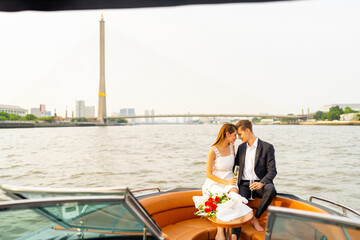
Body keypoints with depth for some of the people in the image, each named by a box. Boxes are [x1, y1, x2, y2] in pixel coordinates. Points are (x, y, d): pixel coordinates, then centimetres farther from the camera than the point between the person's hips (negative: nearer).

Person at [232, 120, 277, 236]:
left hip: (259, 184, -2)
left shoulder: (267, 147, -1)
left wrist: (262, 183, -25)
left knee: (270, 189, -35)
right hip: (244, 184, 3)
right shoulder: (241, 147, 15)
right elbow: (234, 165, 27)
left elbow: (272, 171, -8)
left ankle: (255, 218, -14)